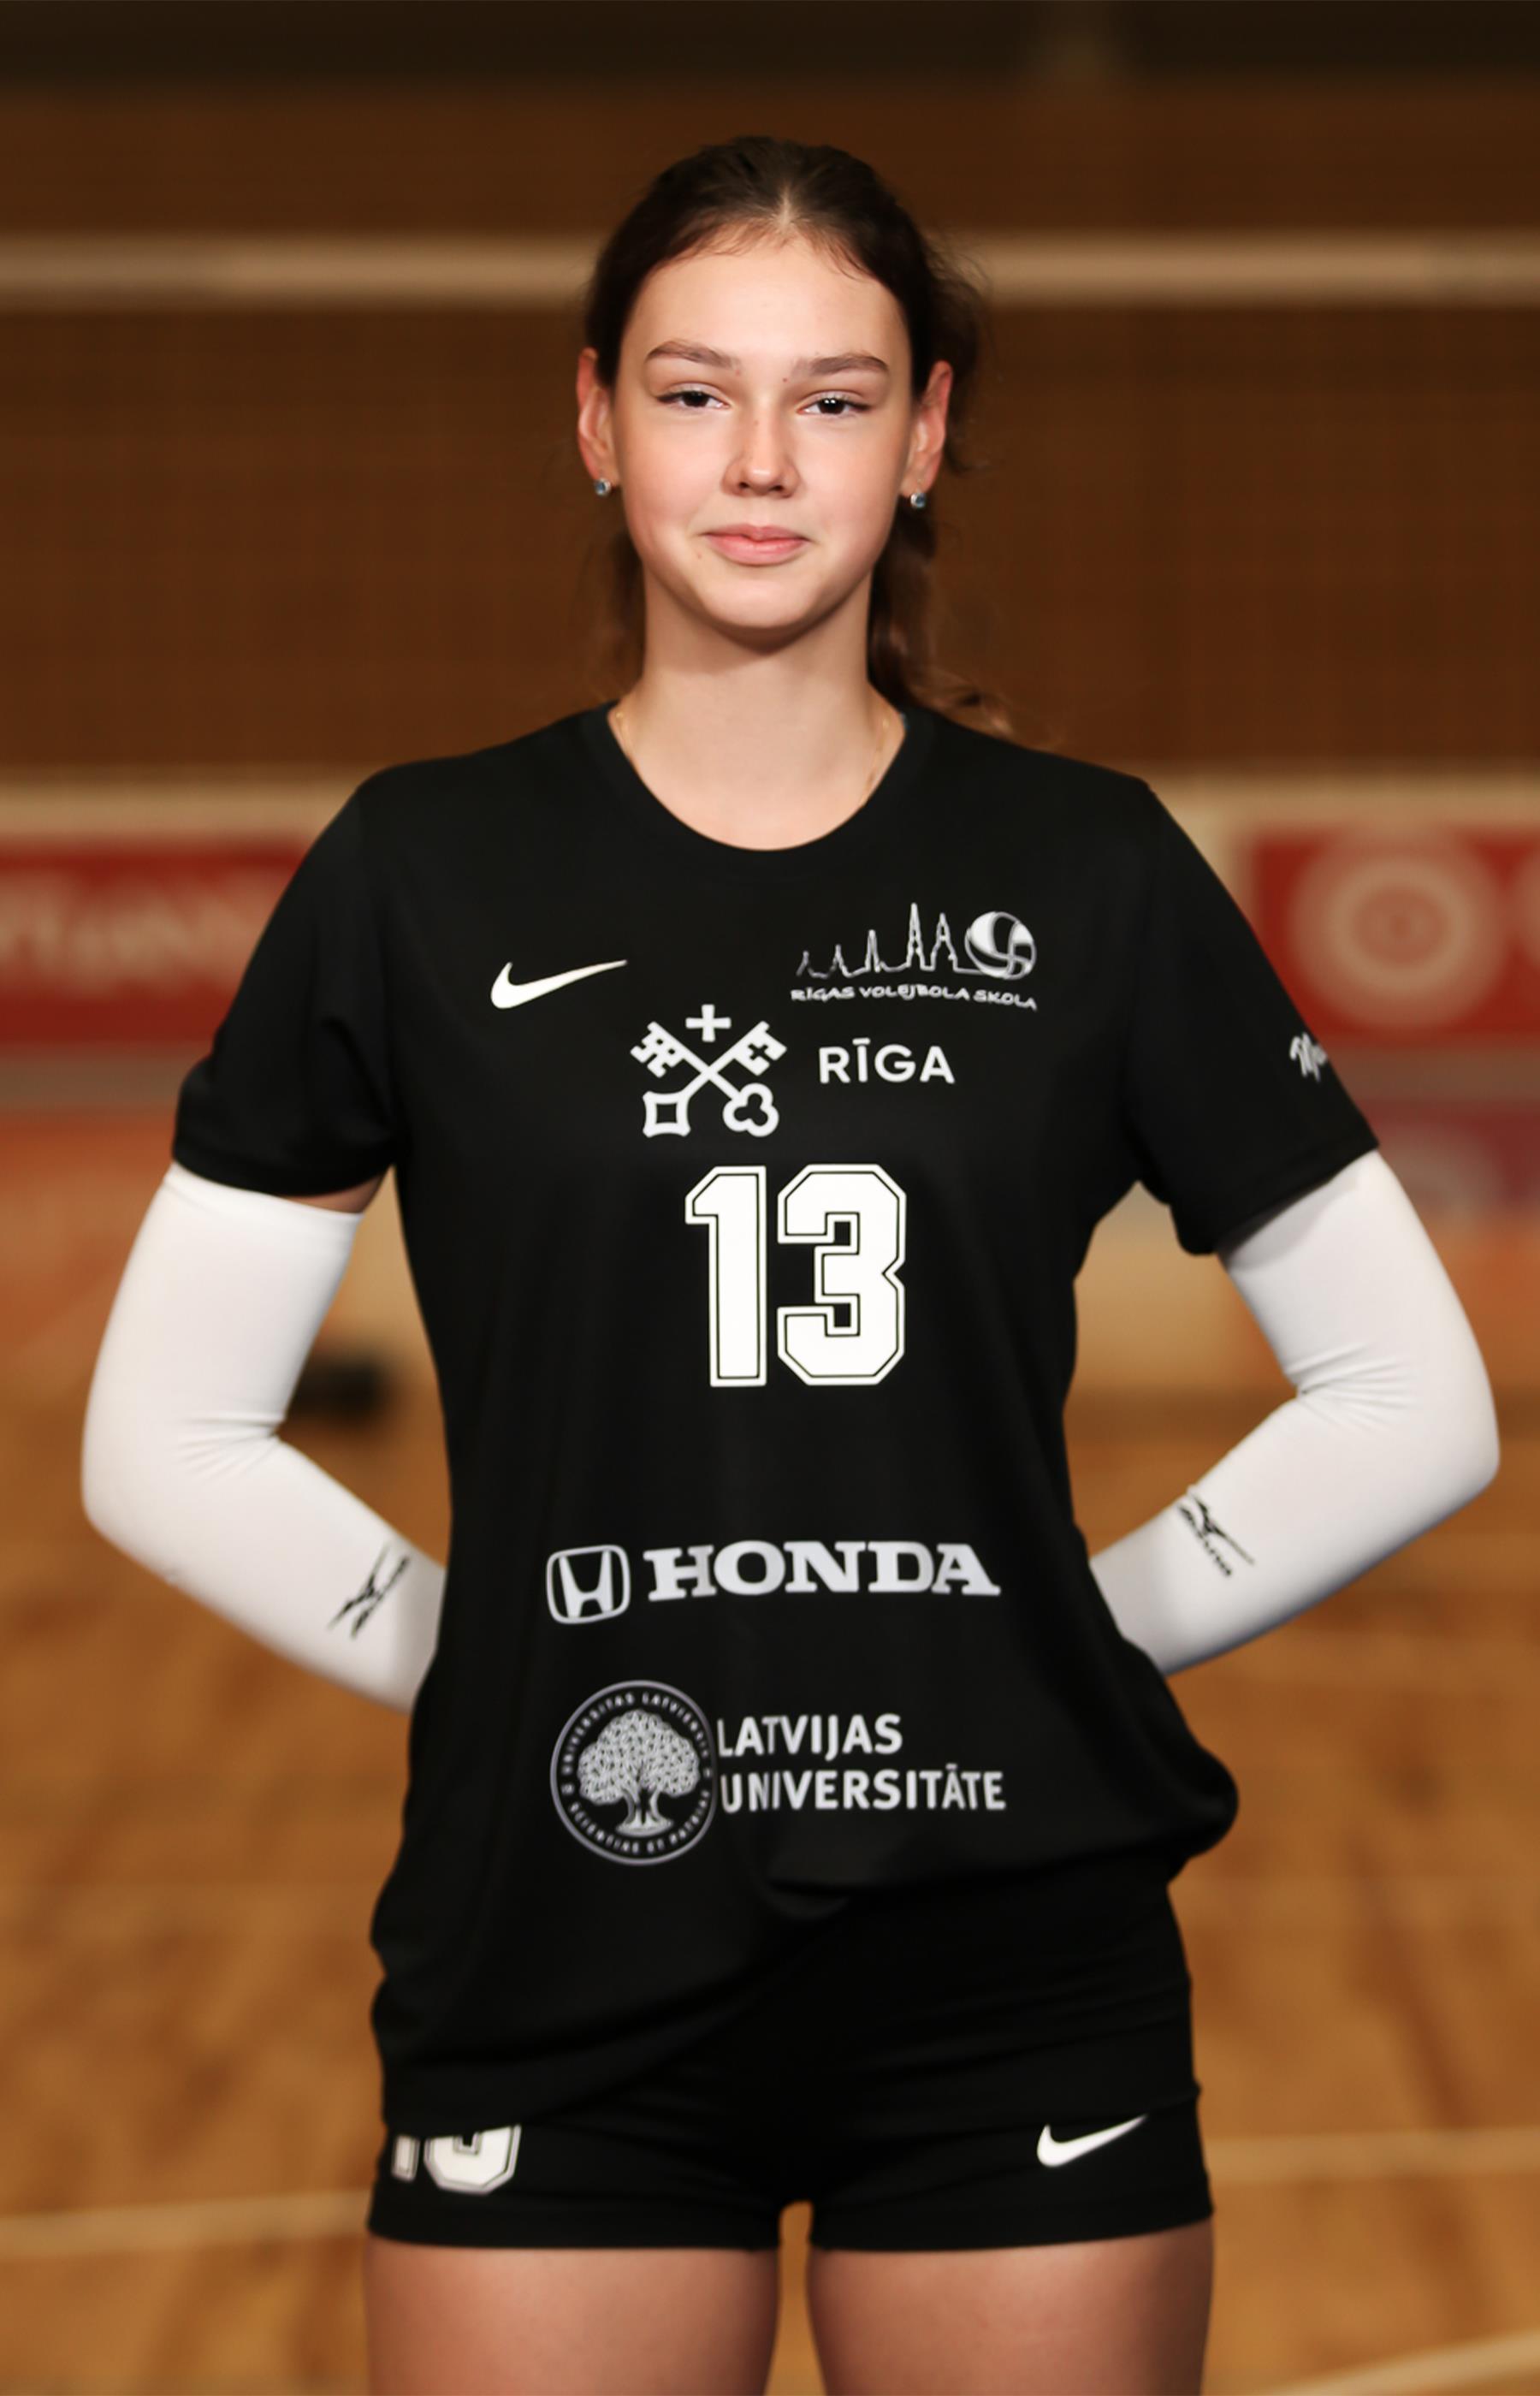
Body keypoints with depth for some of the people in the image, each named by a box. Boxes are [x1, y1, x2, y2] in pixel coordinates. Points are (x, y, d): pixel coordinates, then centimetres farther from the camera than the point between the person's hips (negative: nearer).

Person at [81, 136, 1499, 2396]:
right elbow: (165, 1443, 4)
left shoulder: (1090, 867, 3)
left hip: (1015, 1972, 0)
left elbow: (1413, 1405, 7)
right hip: (556, 1970, 0)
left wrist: (1075, 1636, 2)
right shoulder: (428, 870, 2)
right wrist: (516, 1669, -1)